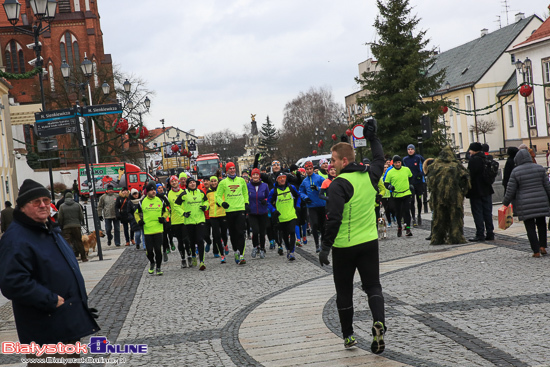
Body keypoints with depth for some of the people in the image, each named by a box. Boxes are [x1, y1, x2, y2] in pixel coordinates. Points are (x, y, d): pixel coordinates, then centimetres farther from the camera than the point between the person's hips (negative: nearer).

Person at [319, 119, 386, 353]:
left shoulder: (339, 184, -16)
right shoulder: (370, 175, 2)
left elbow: (334, 219, -22)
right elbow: (379, 159, 26)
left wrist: (326, 247, -17)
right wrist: (372, 137, 34)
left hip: (344, 246, -5)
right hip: (370, 242, 5)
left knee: (344, 292, 10)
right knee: (373, 286, 10)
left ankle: (348, 336, 16)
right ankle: (379, 322, -15)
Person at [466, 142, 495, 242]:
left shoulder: (473, 160, -15)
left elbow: (470, 175, -17)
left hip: (476, 191, -8)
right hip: (487, 190, 8)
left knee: (478, 213, -3)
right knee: (488, 212, 11)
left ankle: (480, 235, -3)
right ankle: (490, 233, 13)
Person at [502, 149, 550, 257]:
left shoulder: (515, 172, -8)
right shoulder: (539, 168, 1)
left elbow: (510, 191, -5)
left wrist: (505, 203, 8)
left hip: (525, 205, -3)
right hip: (541, 202, 3)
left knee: (530, 228, 4)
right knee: (541, 224, 19)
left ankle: (536, 251, 3)